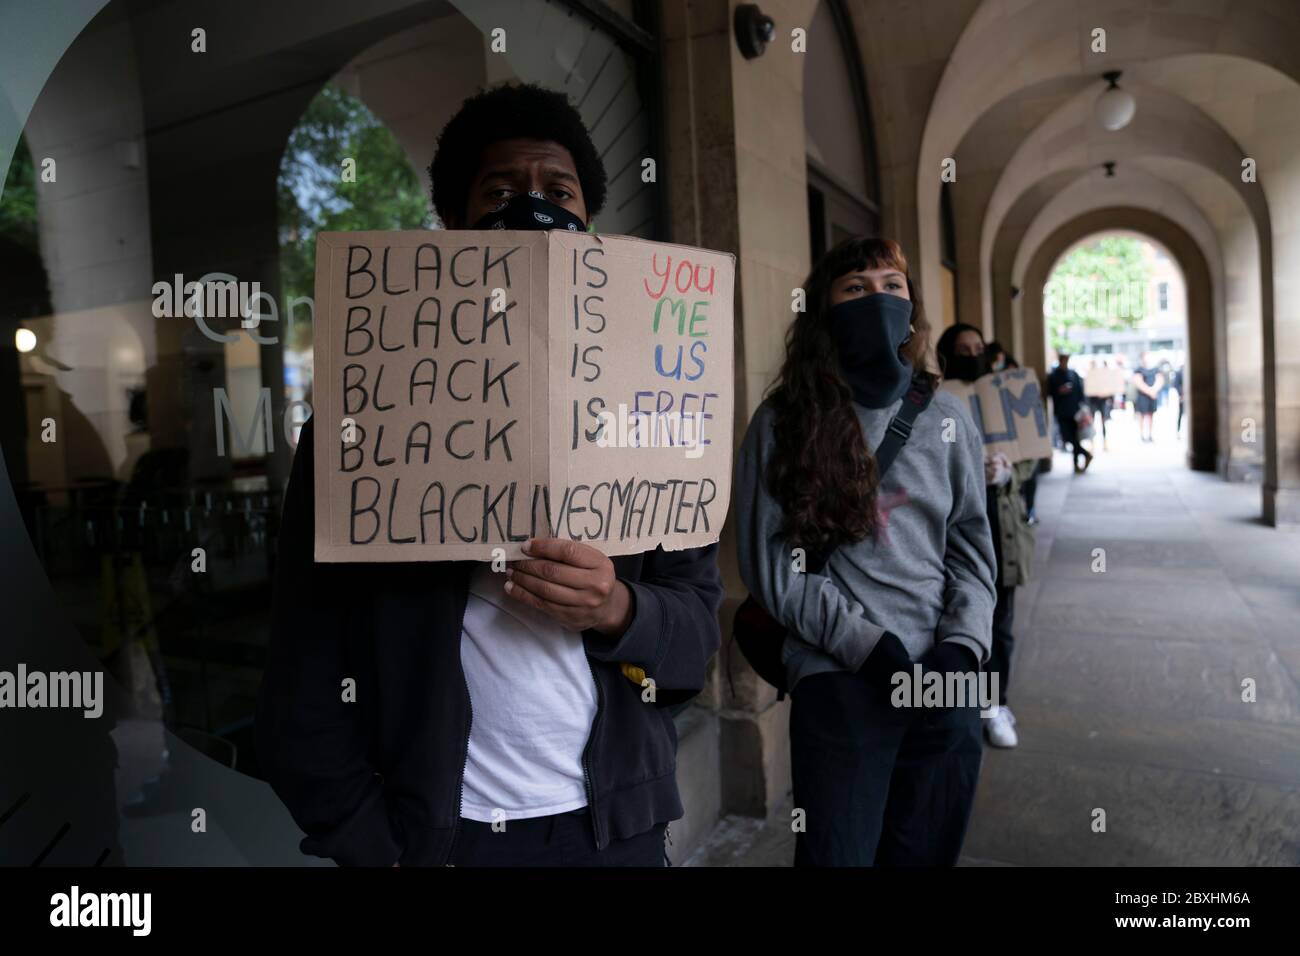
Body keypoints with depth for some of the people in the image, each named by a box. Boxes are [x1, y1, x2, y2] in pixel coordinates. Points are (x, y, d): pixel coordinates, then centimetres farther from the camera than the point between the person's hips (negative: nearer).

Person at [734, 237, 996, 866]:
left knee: (926, 854, 15)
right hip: (838, 682, -3)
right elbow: (773, 563, -5)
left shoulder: (946, 419, 10)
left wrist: (961, 646, -5)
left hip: (945, 682, 4)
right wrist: (869, 646, -12)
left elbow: (971, 546, 10)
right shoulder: (783, 423, -1)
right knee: (838, 853, 3)